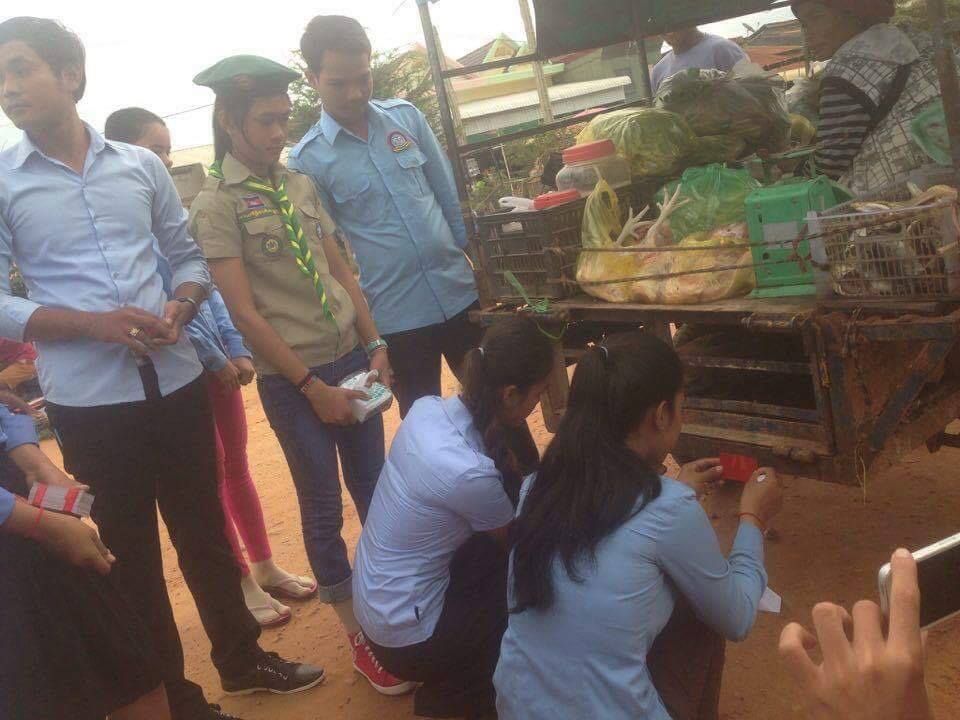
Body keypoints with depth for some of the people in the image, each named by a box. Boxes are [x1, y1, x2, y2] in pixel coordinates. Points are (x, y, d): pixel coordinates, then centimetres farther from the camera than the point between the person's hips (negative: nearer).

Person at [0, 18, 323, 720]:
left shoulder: (140, 164, 6)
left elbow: (189, 255, 12)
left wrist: (179, 309, -9)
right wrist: (95, 324, -19)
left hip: (176, 382, 3)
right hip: (88, 402, -2)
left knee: (205, 531, 17)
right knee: (131, 555, 11)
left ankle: (241, 657, 38)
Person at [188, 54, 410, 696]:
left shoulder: (301, 184, 6)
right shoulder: (216, 205, -11)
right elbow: (244, 312, -13)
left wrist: (375, 346, 4)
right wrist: (311, 386, -12)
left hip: (351, 358, 5)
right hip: (291, 379, -5)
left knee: (375, 489, 15)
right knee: (324, 508, 6)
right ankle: (360, 637, 22)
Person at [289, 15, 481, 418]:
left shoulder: (406, 116, 1)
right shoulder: (307, 159, -8)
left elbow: (449, 195, 9)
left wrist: (466, 260, 11)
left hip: (459, 295, 3)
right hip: (396, 317, -3)